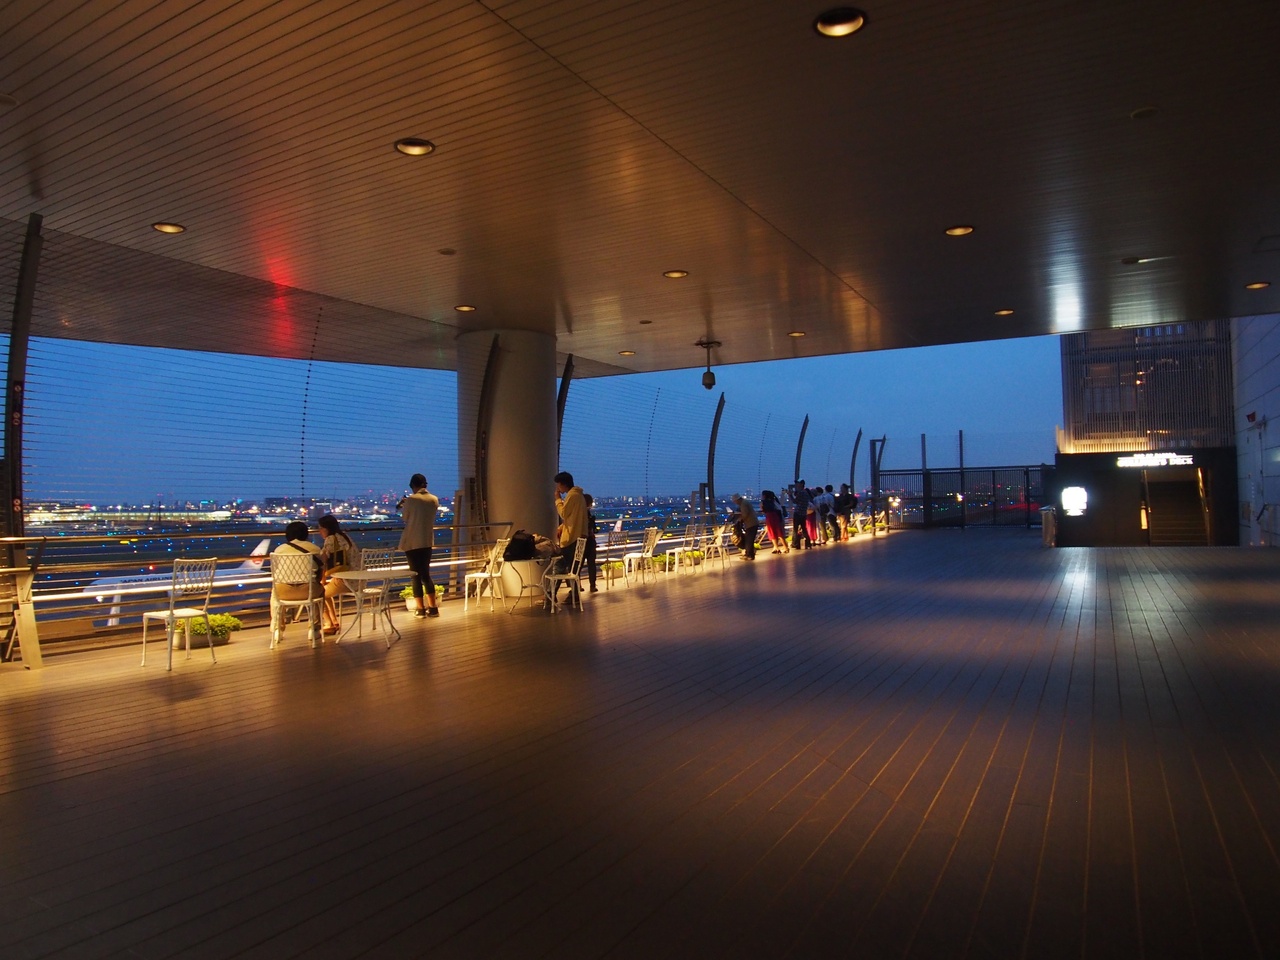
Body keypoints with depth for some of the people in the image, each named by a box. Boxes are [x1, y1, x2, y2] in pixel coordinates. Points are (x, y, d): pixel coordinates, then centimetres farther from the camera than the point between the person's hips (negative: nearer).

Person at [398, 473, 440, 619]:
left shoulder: (411, 499, -12)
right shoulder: (434, 499, 3)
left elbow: (405, 517, 1)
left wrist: (403, 506, 19)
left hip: (412, 542, -5)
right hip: (427, 541, 5)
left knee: (416, 575, 1)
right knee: (426, 574, 12)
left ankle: (420, 609, 2)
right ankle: (433, 608, 10)